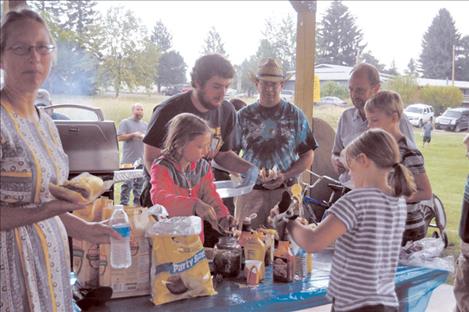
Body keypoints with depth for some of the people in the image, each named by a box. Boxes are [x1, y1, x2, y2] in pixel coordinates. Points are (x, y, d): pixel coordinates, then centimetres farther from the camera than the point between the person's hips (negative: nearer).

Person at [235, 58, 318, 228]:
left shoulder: (295, 115, 5)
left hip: (285, 191, 0)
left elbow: (308, 155, 4)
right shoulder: (244, 115, 7)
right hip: (250, 191, 1)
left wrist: (285, 176, -9)